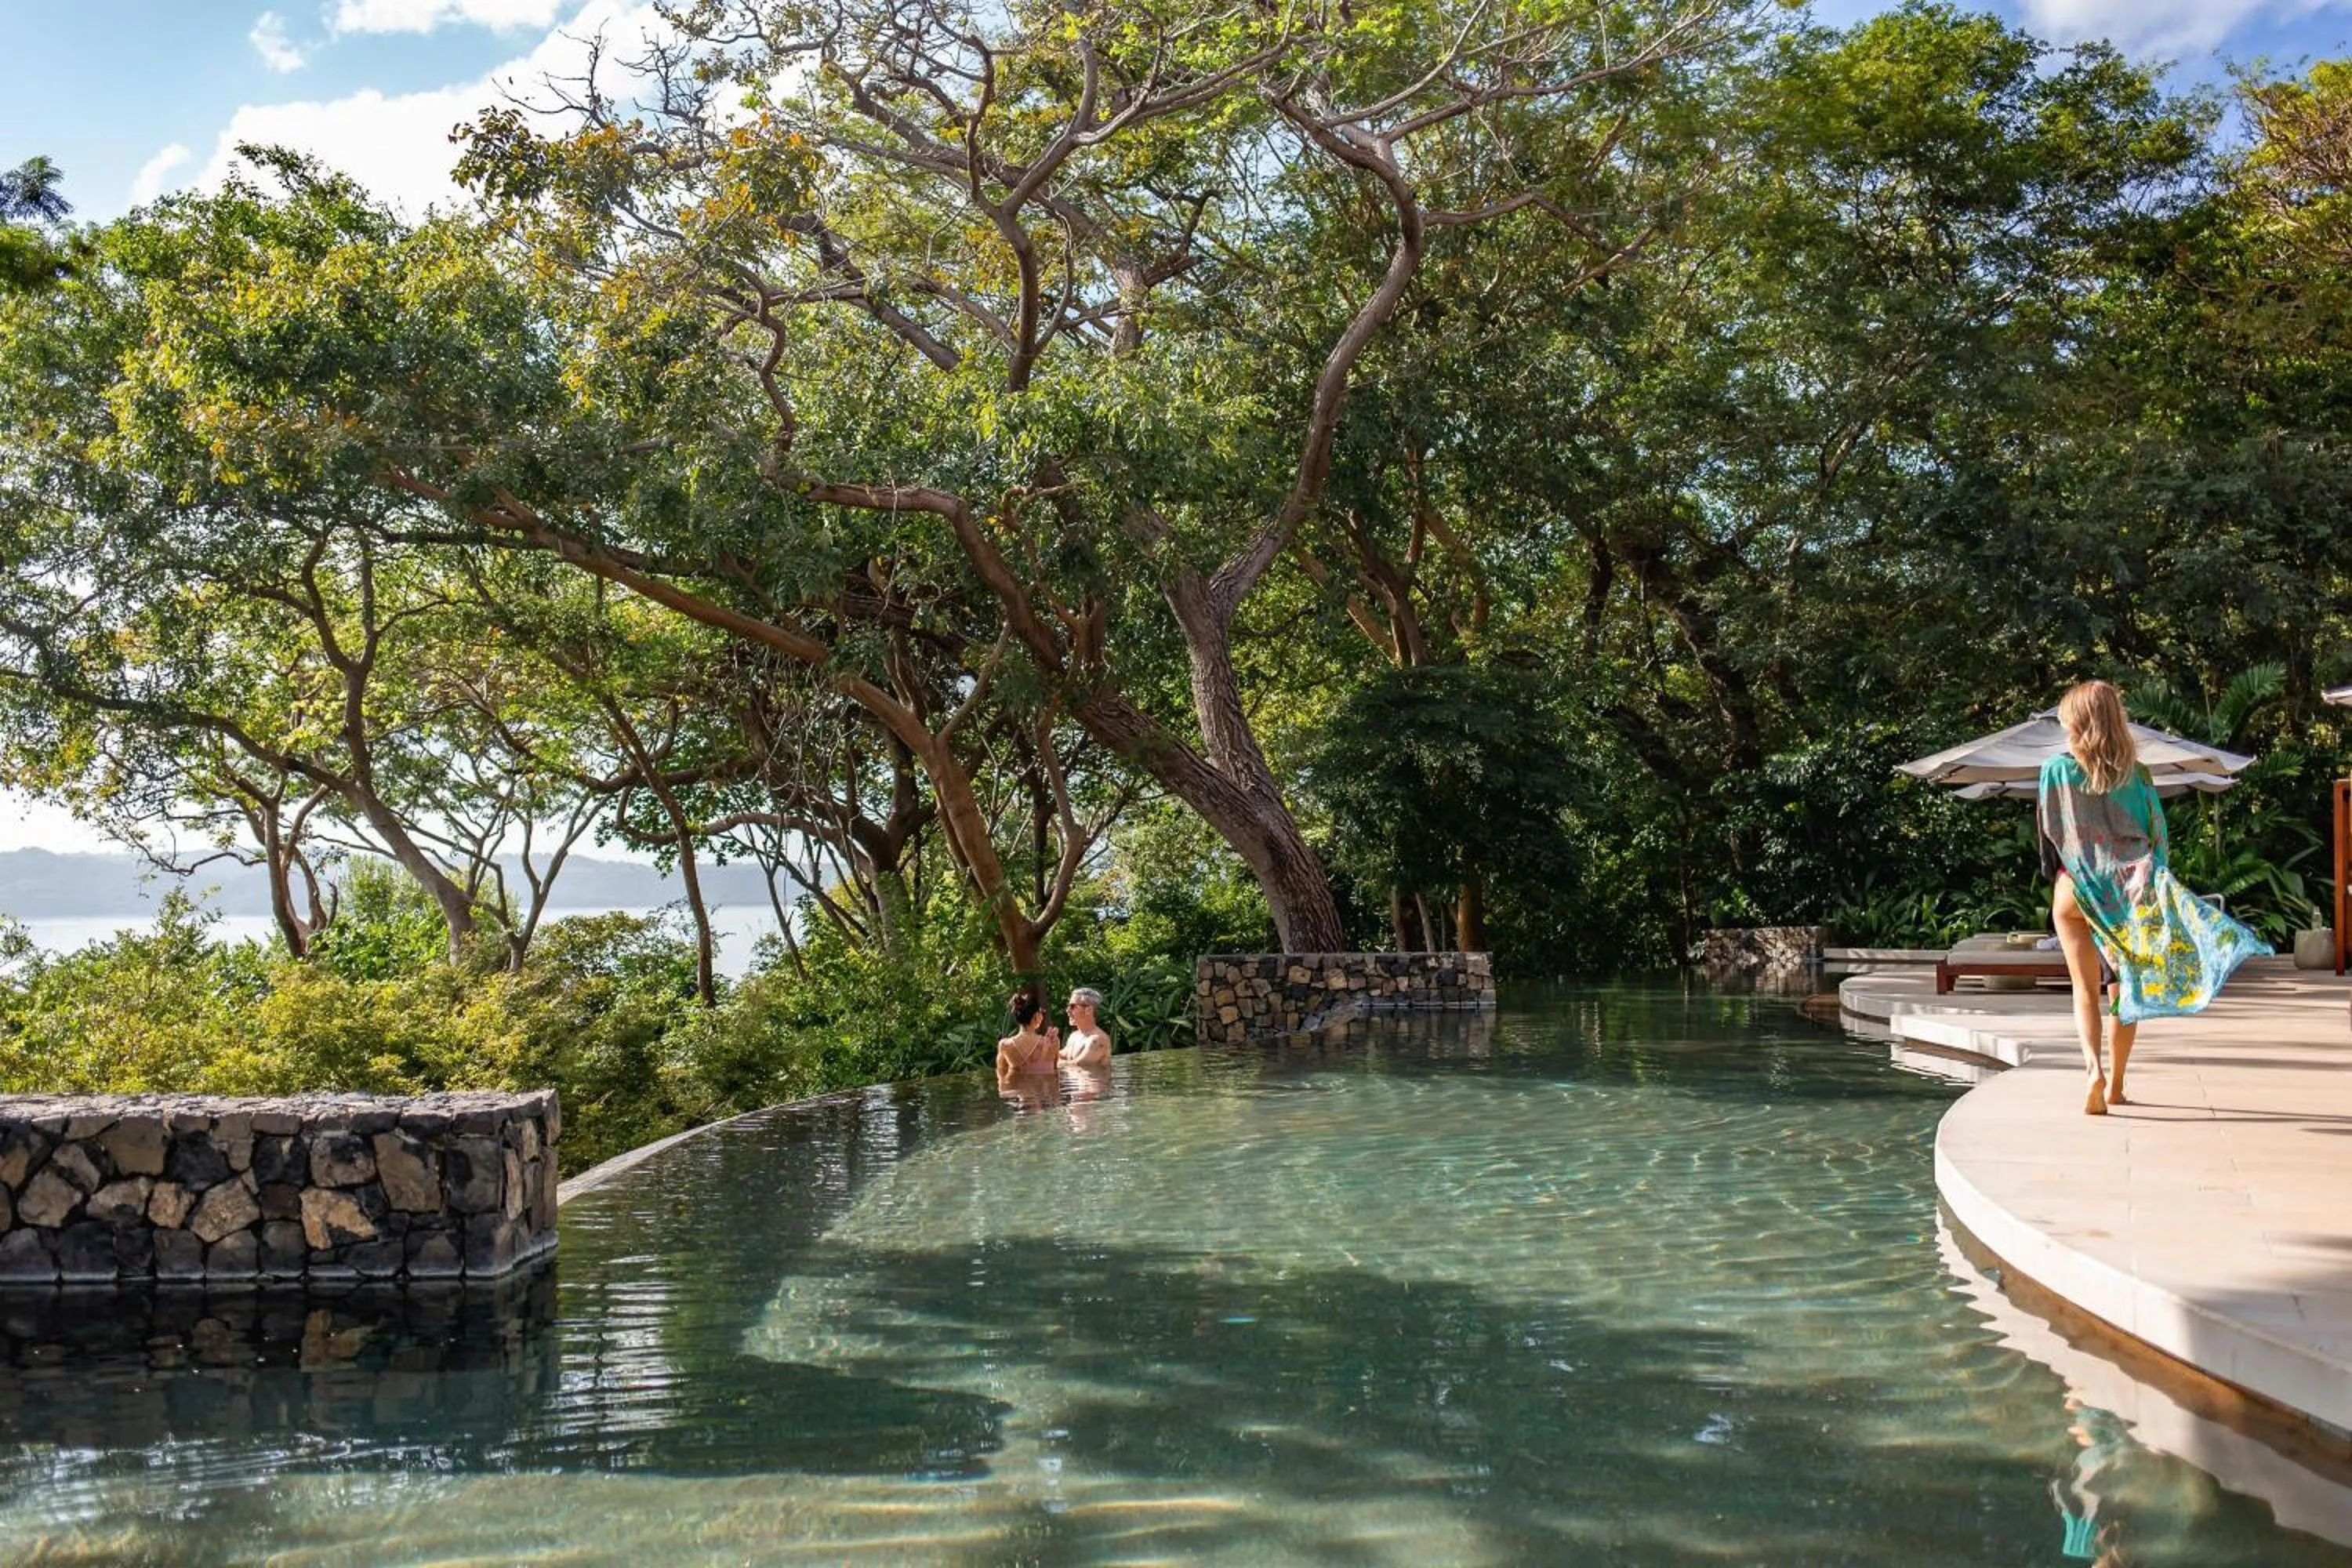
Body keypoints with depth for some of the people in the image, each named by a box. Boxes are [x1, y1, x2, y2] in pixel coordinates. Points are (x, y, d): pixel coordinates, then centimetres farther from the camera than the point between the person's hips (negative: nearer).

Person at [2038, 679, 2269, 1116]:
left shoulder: (2057, 769, -5)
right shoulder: (2136, 774, 0)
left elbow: (2048, 834, 1)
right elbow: (2159, 835, -1)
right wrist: (2153, 880, 3)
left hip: (2074, 888, -1)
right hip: (2128, 888, 1)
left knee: (2085, 989, 6)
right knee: (2128, 987, 14)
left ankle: (2093, 1066, -17)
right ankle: (2115, 1085, 18)